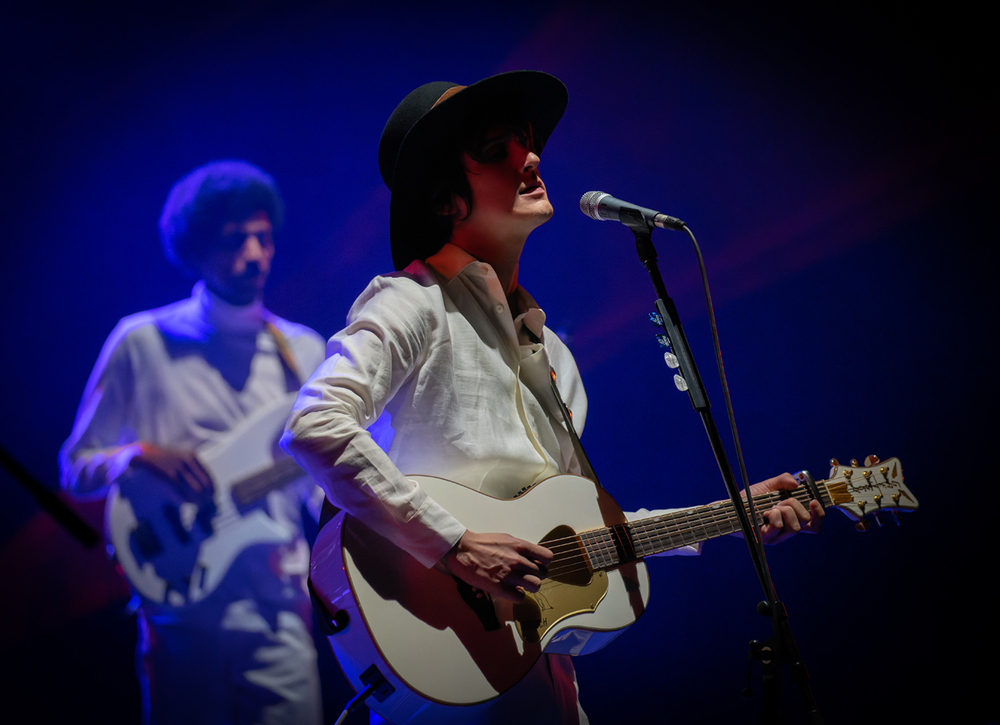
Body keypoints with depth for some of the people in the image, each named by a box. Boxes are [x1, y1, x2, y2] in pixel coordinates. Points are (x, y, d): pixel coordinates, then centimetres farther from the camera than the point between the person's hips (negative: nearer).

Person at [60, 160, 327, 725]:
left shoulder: (302, 352, 11)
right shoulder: (143, 343, 2)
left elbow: (320, 487, 13)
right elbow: (76, 467, 6)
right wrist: (140, 455, -13)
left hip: (278, 613, 2)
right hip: (182, 614, -2)